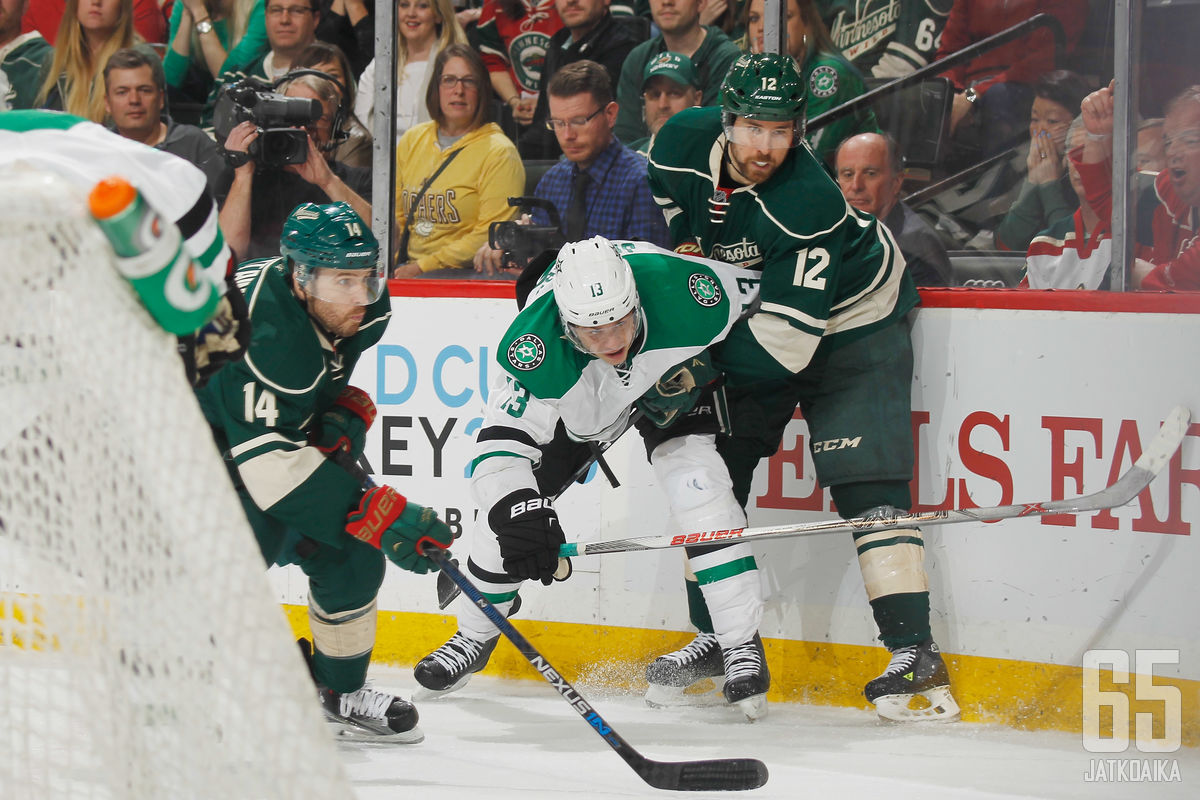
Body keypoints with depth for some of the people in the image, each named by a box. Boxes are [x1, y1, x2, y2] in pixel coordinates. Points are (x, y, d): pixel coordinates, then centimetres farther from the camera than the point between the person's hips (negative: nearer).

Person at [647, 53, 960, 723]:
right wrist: (688, 242, -1)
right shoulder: (684, 142, -18)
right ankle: (720, 636, 14)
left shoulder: (808, 203, -37)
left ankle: (914, 650, -21)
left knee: (864, 483, -18)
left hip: (852, 318, -7)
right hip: (751, 305, 7)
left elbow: (789, 339, -37)